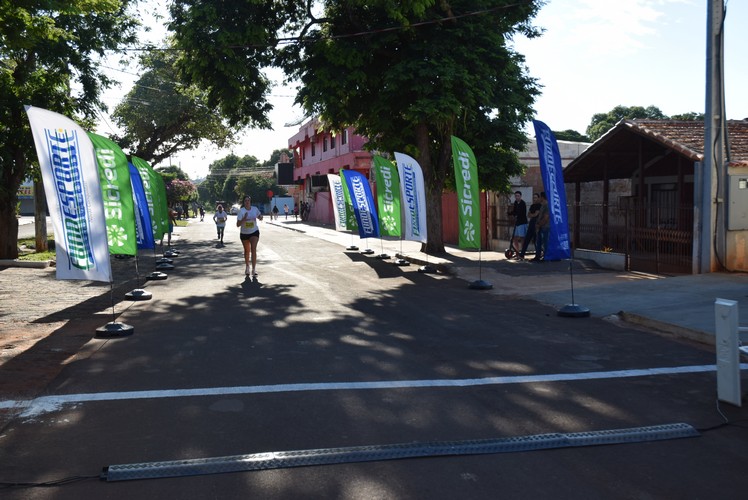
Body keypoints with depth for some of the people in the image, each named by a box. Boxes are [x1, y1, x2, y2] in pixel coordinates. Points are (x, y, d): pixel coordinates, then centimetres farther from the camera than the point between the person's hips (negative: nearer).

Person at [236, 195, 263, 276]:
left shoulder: (255, 209, -5)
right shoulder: (241, 211, -13)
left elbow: (260, 218, 13)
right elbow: (238, 224, -18)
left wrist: (260, 217, -12)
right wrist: (244, 219, -34)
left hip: (254, 232, 0)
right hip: (244, 233, 0)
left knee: (253, 249, -16)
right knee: (247, 251, 15)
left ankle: (254, 269, -16)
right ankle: (247, 267, 37)